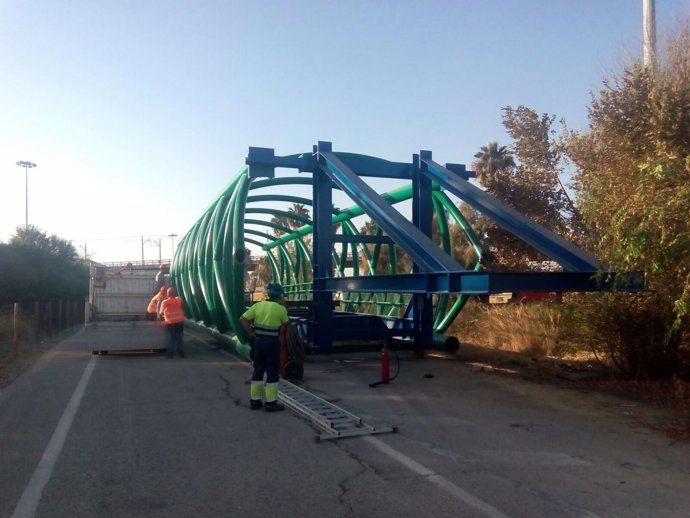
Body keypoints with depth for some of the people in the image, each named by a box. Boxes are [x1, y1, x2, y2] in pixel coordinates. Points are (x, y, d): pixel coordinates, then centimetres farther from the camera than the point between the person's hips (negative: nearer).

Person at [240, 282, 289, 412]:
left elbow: (243, 319, 0)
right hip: (272, 343, -5)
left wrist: (251, 333, 5)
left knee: (258, 370, 15)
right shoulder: (281, 309, -10)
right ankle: (270, 403, 8)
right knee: (272, 372, 4)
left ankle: (254, 401, 21)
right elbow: (286, 324, 7)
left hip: (258, 342, 5)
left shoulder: (258, 305, 1)